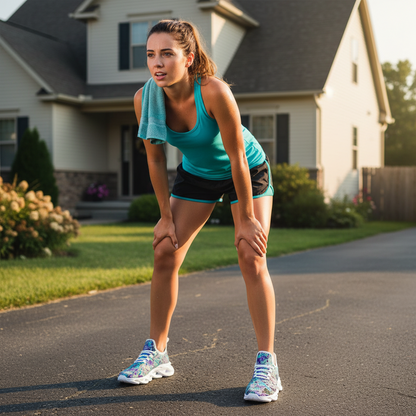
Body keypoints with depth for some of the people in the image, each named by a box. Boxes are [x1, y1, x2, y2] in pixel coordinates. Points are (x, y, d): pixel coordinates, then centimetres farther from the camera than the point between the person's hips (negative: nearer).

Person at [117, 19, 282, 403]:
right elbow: (156, 160, -10)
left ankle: (267, 363, -7)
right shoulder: (145, 99, -23)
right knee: (165, 254, -2)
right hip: (196, 175, 4)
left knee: (252, 259, -14)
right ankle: (157, 353, 11)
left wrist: (246, 220, -21)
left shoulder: (214, 92, -36)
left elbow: (237, 157, -28)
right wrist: (166, 216, -5)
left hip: (247, 171, -4)